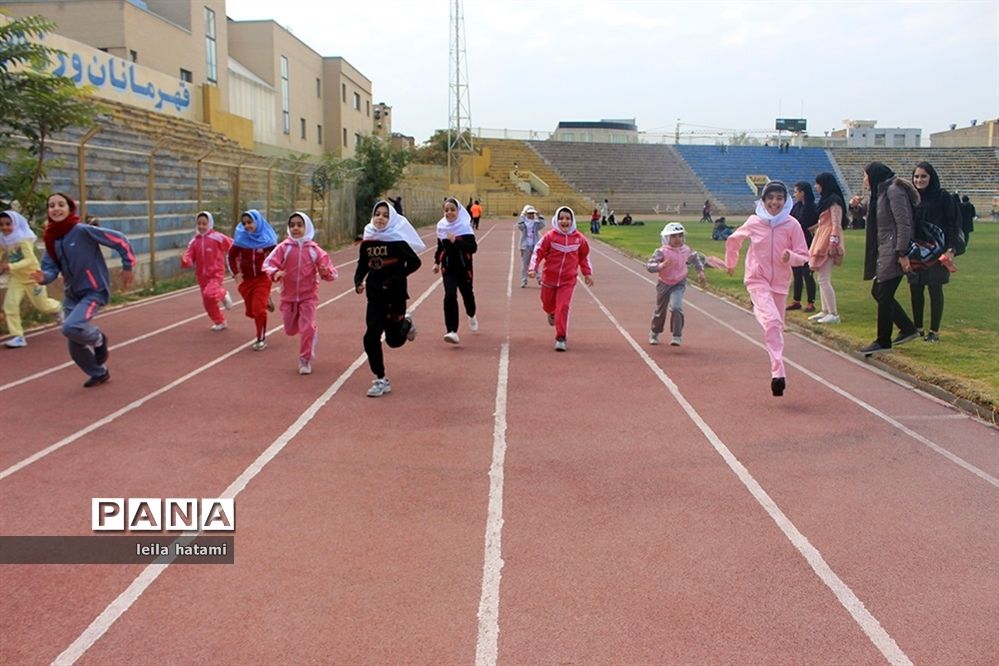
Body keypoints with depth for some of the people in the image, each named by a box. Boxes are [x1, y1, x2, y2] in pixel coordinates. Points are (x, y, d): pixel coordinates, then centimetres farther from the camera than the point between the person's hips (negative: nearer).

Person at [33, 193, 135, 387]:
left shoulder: (83, 231, -17)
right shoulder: (51, 239, 2)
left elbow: (120, 240, -14)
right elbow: (51, 268, 1)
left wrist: (127, 267, -7)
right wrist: (44, 277, -22)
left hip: (94, 291, -7)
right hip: (71, 295, 7)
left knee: (71, 328, -31)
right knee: (76, 349, 9)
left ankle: (98, 338, 3)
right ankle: (99, 373, 35)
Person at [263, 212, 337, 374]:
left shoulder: (314, 249, -8)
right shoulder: (284, 247, -8)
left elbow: (330, 272, -9)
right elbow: (268, 263, -17)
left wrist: (326, 272, -33)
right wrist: (275, 273, -38)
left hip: (308, 295, -2)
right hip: (288, 295, 2)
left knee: (307, 328, -10)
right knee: (290, 329, 13)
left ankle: (305, 360, 7)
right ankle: (312, 332, 45)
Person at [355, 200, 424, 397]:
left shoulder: (397, 240, -10)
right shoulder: (367, 242, 3)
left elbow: (415, 262, -13)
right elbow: (362, 266, 11)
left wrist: (396, 278, -22)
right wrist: (358, 282, -8)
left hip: (395, 294, -3)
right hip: (375, 295, 3)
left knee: (393, 339, 6)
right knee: (371, 338, -5)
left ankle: (406, 324, 41)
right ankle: (380, 379, 9)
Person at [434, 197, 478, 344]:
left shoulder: (465, 226, -11)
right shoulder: (441, 226, 1)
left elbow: (473, 248, -19)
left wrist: (456, 241, -28)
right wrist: (436, 262, 7)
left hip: (464, 267, -1)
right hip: (448, 268, 1)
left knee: (467, 293, 16)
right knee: (450, 296, -15)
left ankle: (471, 316, 51)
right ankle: (452, 331, -17)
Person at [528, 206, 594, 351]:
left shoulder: (579, 238, -3)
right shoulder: (550, 236, -10)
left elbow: (584, 256, 11)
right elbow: (538, 252, -10)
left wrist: (588, 273, 11)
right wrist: (533, 268, -22)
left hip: (568, 281, -1)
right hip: (549, 278, 1)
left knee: (563, 307, -12)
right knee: (548, 305, 18)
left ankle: (560, 338, -4)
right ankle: (552, 314, 57)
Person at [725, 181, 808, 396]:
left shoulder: (792, 224, -4)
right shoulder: (754, 222, -4)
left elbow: (803, 256, -1)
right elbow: (733, 240, 15)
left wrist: (790, 257, -23)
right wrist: (730, 263, 25)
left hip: (780, 283, 2)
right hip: (757, 280, -2)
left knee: (777, 326, 12)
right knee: (772, 321, -23)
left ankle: (776, 372, 32)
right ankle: (778, 373, -28)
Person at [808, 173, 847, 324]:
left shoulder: (834, 200, -10)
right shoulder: (825, 199, 18)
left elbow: (836, 225, -16)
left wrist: (832, 244, -20)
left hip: (828, 243, -10)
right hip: (821, 241, 10)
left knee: (824, 279, -11)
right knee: (823, 279, 11)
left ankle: (834, 314, -10)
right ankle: (825, 311, 15)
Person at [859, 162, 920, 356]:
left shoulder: (894, 190, -13)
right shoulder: (881, 192, 17)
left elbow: (904, 223, -20)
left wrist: (902, 253, -23)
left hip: (893, 253, -10)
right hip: (883, 252, 10)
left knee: (884, 296, -4)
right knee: (878, 292, 13)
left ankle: (883, 341, 6)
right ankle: (908, 328, 23)